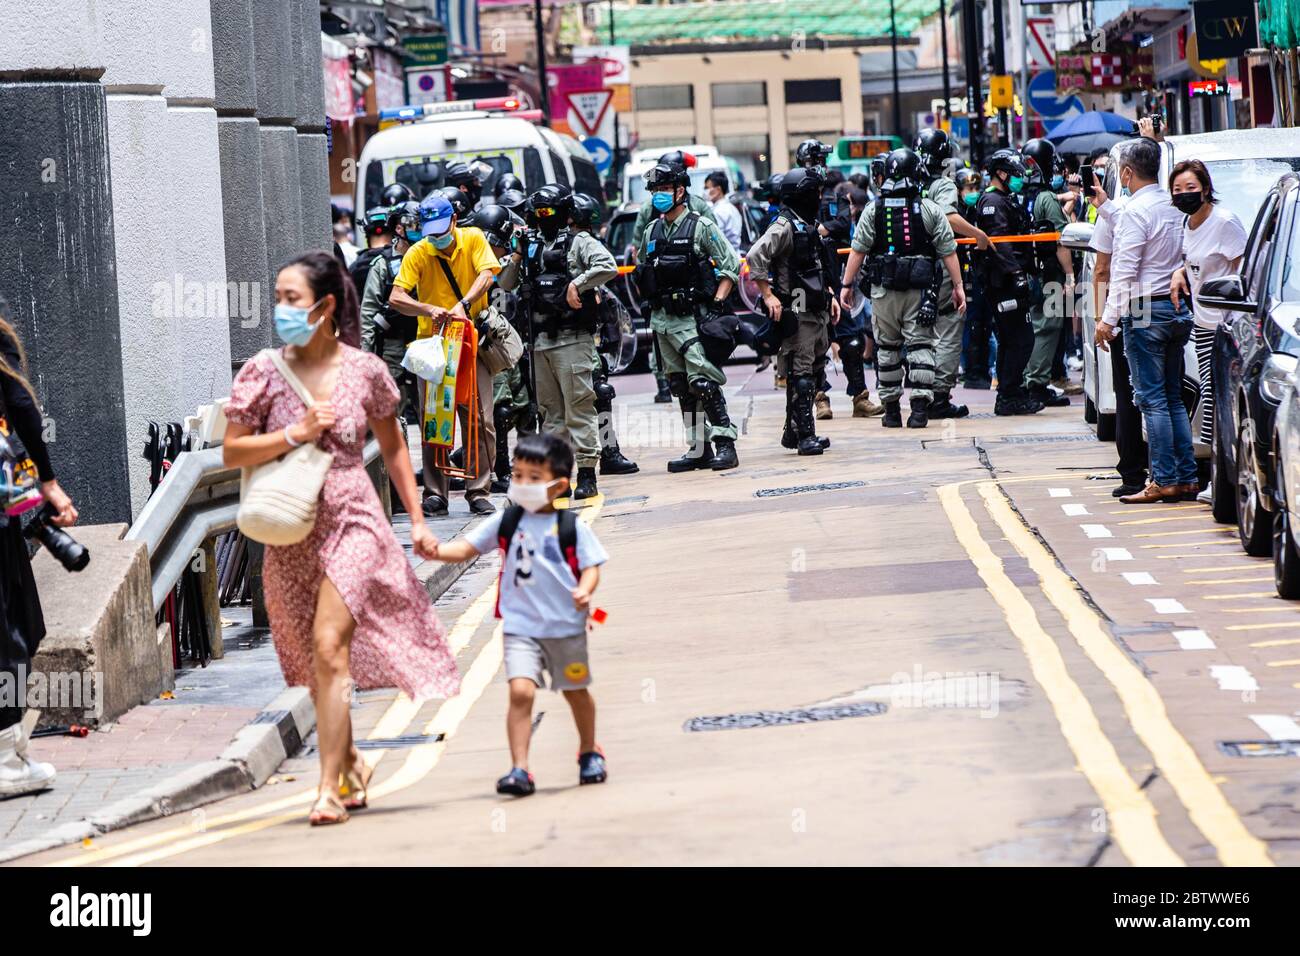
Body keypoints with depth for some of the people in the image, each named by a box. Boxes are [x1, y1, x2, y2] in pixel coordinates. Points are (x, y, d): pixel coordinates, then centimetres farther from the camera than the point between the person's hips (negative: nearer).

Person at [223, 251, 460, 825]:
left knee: (329, 648, -18)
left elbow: (393, 447, 12)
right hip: (291, 534, 2)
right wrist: (295, 434, -15)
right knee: (316, 669, 11)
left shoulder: (364, 370, -2)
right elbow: (231, 454, -3)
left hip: (353, 523, -2)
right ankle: (352, 765, 32)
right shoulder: (263, 373, -3)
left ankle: (330, 788, -16)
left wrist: (417, 518, 11)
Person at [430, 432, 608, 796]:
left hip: (566, 626, 0)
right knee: (521, 691, -17)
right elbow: (466, 548, 3)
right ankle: (519, 769, -16)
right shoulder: (506, 523, 1)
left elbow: (591, 567, -3)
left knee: (575, 691, 18)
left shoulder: (571, 528, -5)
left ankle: (589, 752, 43)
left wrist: (585, 590, -24)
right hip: (520, 626, 0)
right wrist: (435, 551, -15)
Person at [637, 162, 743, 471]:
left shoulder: (701, 227, -4)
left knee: (703, 382, -15)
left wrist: (717, 304, -11)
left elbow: (731, 265, -5)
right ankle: (699, 448, 12)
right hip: (662, 319, 7)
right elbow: (642, 275, 23)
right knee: (681, 387, 8)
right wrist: (652, 303, 12)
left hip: (692, 318, -7)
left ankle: (725, 444, -13)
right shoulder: (651, 233, 14)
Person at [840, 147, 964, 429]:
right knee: (920, 345, 1)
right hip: (920, 289, -1)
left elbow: (858, 250, -2)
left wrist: (847, 285, 5)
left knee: (887, 347, 10)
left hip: (884, 290, 1)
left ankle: (891, 410, 12)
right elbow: (948, 251, -2)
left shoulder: (873, 210, -1)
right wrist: (958, 286, 5)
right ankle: (920, 407, -8)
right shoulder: (930, 210, -2)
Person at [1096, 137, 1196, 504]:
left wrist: (1108, 318, -12)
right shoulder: (1173, 208, 10)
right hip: (1177, 308, 8)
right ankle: (1186, 477, 11)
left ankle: (1163, 481, -6)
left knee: (1153, 398, -5)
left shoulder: (1136, 211, -13)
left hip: (1145, 311, -8)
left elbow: (1124, 270, -16)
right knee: (1173, 397, 12)